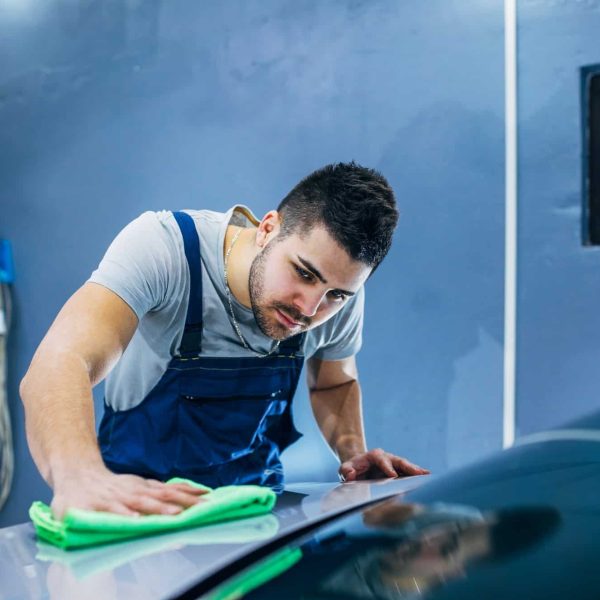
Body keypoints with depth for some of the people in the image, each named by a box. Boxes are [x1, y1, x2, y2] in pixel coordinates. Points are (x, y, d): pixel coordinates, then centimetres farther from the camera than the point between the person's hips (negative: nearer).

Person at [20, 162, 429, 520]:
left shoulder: (340, 285, -10)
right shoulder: (164, 246, -25)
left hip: (256, 503, 3)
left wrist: (353, 453, -10)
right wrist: (81, 477, -59)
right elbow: (60, 365, -40)